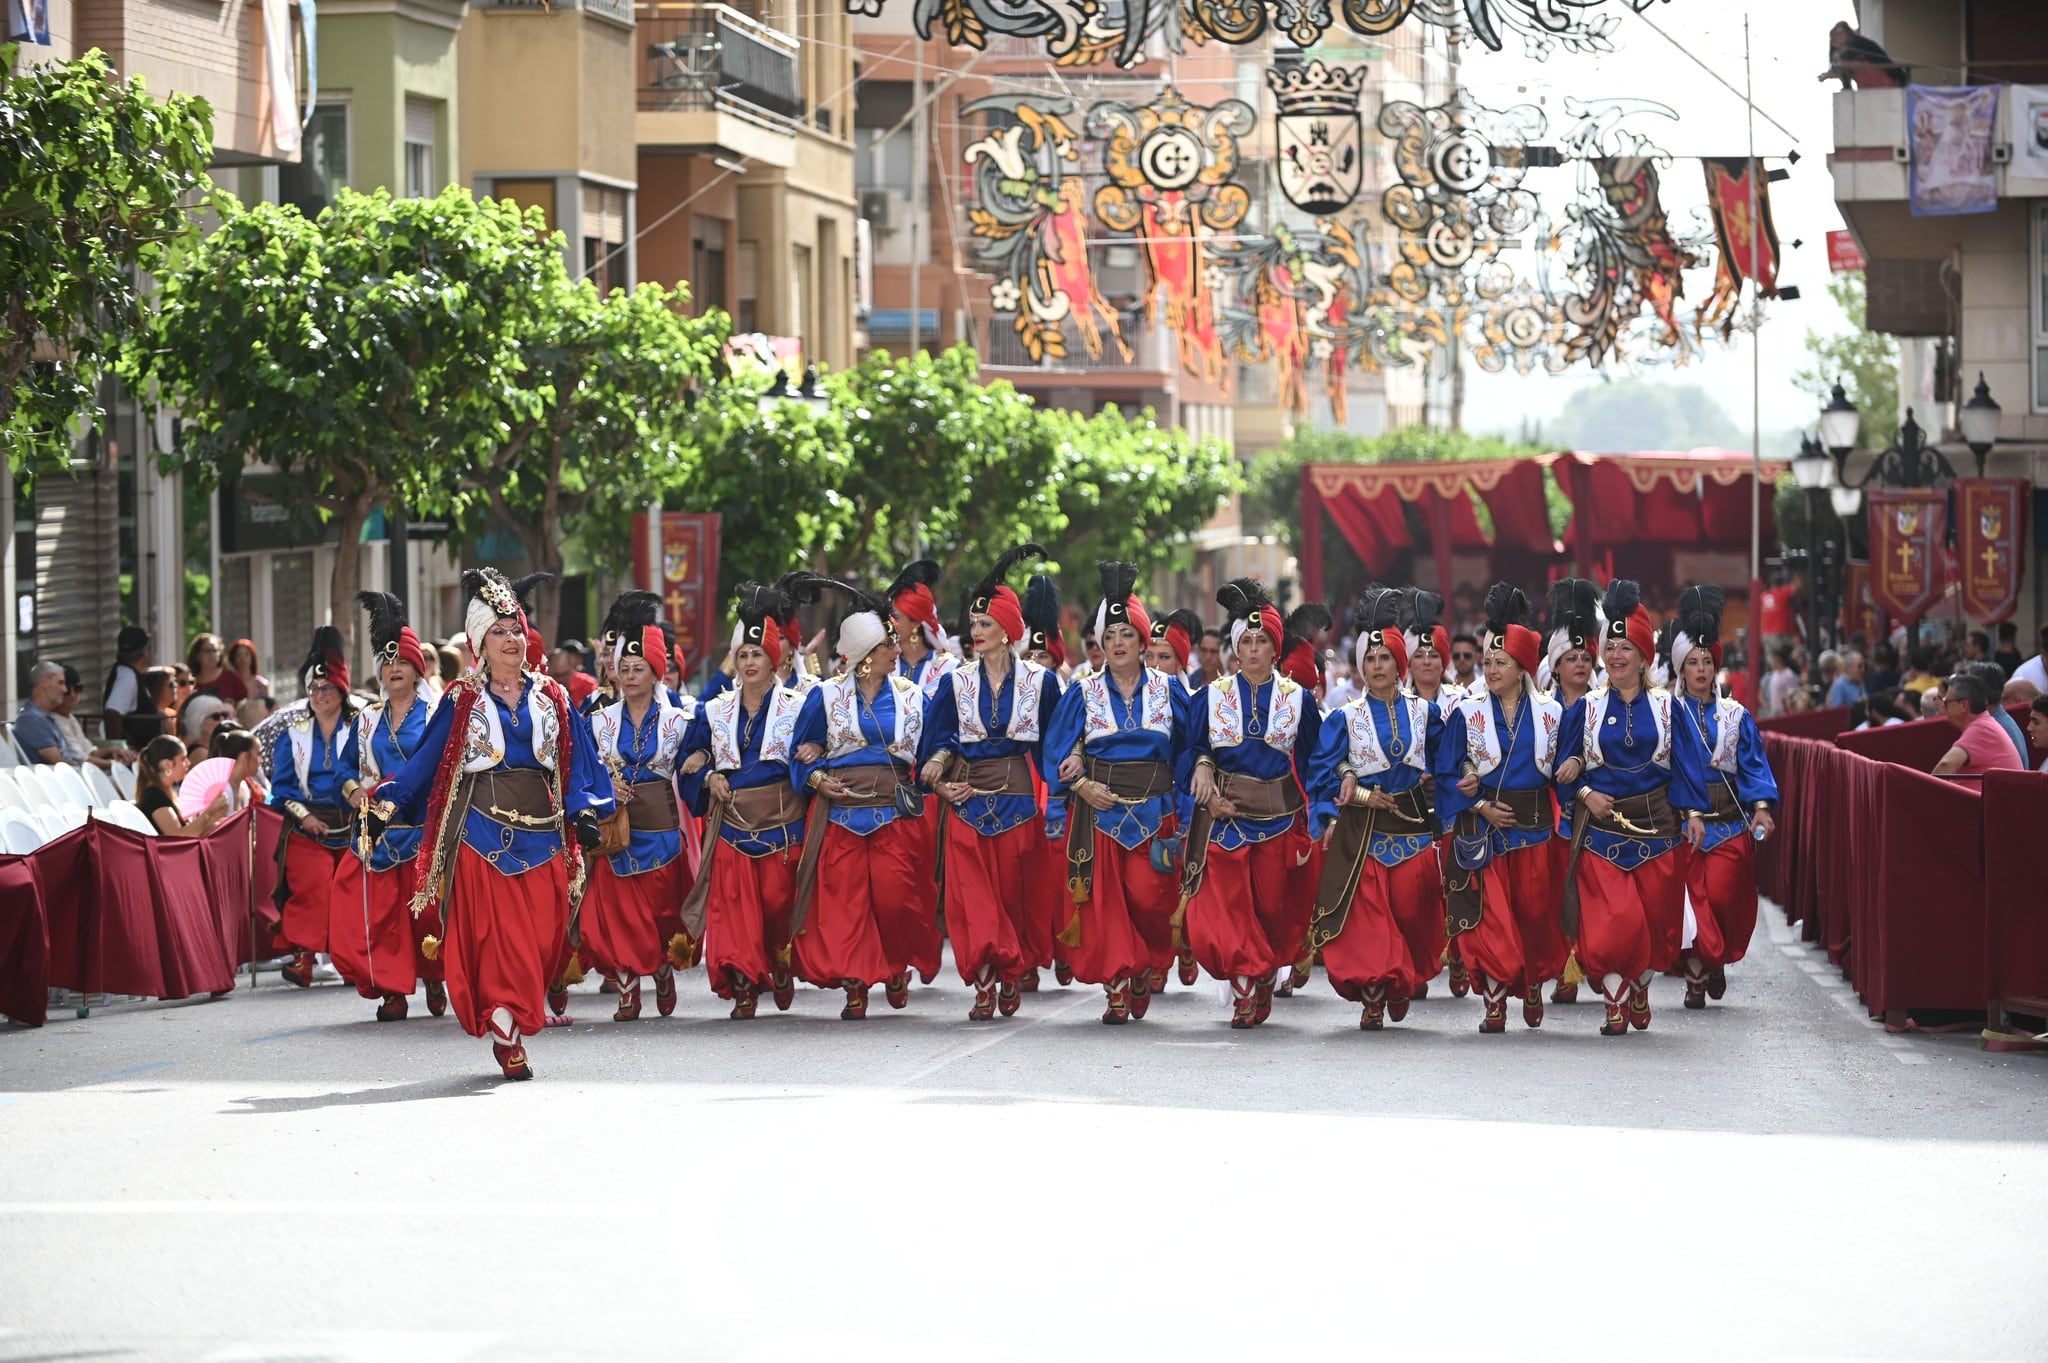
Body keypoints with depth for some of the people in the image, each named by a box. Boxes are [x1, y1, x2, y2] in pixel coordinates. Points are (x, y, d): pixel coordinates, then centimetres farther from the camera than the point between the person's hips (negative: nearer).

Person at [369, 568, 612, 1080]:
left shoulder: (551, 697, 12)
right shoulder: (463, 700, 5)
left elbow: (576, 763, 13)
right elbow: (426, 759, 4)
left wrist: (584, 812, 0)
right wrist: (386, 805, -3)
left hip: (542, 834, 3)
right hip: (483, 834, -3)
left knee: (544, 936, -1)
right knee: (497, 936, -9)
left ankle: (515, 1021, 13)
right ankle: (507, 1036, -6)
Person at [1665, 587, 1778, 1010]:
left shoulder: (1735, 716, 11)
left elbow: (1753, 765, 7)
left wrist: (1762, 807, -7)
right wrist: (1688, 812, -13)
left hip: (1730, 820, 1)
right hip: (1681, 817, -1)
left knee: (1723, 892, -8)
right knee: (1692, 896, -8)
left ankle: (1714, 961, 16)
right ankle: (1697, 971, 4)